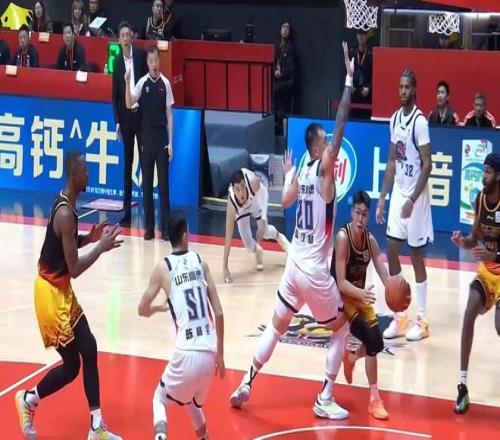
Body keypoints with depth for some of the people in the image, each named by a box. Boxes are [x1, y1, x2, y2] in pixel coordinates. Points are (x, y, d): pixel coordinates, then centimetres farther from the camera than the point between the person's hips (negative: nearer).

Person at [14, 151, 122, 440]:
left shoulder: (67, 204, 4)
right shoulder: (65, 213, -26)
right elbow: (75, 269, -24)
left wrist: (91, 238, 4)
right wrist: (101, 247, -16)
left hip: (62, 291, 10)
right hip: (51, 292, -10)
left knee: (89, 350, 9)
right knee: (71, 365, -1)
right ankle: (28, 400, 22)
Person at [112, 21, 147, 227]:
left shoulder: (141, 54, -2)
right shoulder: (117, 61, 6)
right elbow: (115, 94, 9)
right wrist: (117, 120, 3)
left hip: (142, 113, -3)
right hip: (126, 116, 3)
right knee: (127, 163, 6)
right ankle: (126, 210, 9)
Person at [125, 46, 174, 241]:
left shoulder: (165, 84, -1)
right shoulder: (142, 83, 1)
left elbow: (169, 114, 1)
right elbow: (129, 104, -9)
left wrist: (170, 142, -3)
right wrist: (127, 83, -24)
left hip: (162, 137, -1)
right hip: (147, 136, 1)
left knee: (163, 183, -1)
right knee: (147, 183, 4)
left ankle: (165, 227, 3)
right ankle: (149, 227, 10)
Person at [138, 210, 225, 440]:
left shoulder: (163, 267, 2)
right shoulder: (200, 261, 8)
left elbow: (143, 310, 11)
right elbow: (219, 313, 6)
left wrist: (160, 307, 34)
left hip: (186, 354, -3)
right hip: (209, 353, 3)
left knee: (160, 400, 17)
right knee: (192, 401, 32)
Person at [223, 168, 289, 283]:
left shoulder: (252, 182, -43)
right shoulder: (232, 204, -42)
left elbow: (263, 191, -15)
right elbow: (228, 238, -38)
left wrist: (263, 219, -22)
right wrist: (225, 267, -40)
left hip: (255, 199, 1)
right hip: (241, 209, -1)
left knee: (265, 232, 2)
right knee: (248, 244, -8)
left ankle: (280, 238, 37)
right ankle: (257, 251, 28)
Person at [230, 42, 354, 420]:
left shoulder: (302, 172, 6)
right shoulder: (324, 168, -13)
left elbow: (286, 201, 25)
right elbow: (342, 125, -22)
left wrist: (288, 174, 41)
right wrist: (349, 80, -21)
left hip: (295, 264, 7)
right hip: (315, 269, -7)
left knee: (277, 326, 19)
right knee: (342, 330, 9)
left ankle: (245, 386, 19)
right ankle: (325, 400, 8)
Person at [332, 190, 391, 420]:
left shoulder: (370, 239, -7)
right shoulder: (342, 237, -25)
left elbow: (384, 274, -9)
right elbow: (341, 282, -28)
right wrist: (360, 293, -46)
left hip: (359, 295, 6)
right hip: (341, 296, -6)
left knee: (377, 341, 4)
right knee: (370, 339, -20)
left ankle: (351, 357, 39)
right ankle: (374, 399, -14)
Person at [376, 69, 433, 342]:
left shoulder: (419, 121, -15)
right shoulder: (394, 119, 8)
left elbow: (427, 165, -17)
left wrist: (413, 199, -23)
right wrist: (382, 198, 10)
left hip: (415, 197, -7)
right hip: (397, 194, 7)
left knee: (416, 256, -1)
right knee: (391, 252, 6)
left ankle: (422, 320, 7)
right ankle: (399, 318, 14)